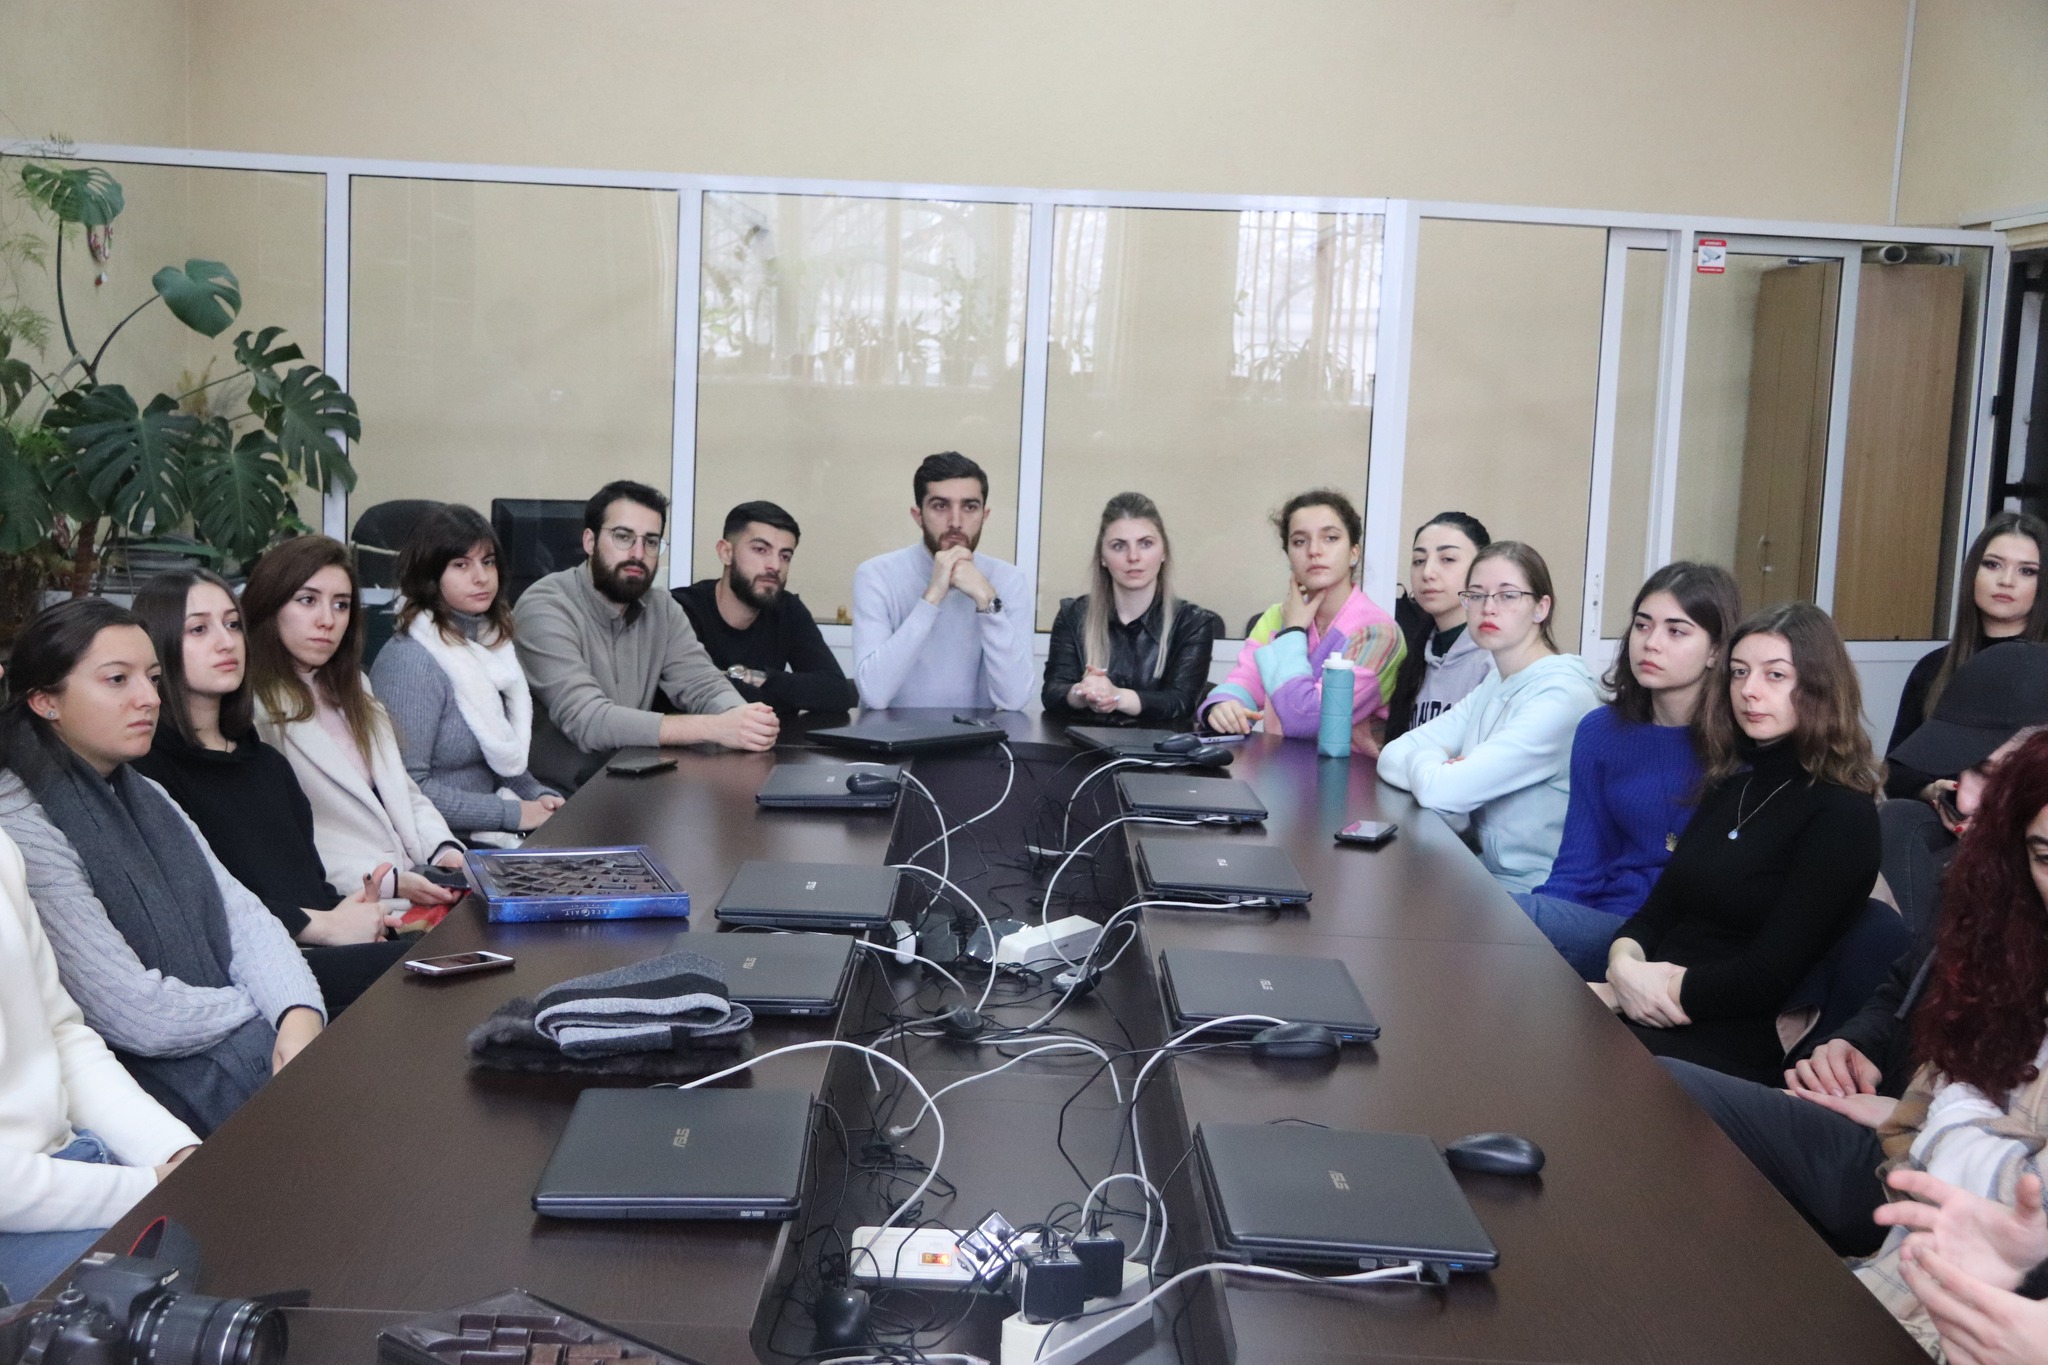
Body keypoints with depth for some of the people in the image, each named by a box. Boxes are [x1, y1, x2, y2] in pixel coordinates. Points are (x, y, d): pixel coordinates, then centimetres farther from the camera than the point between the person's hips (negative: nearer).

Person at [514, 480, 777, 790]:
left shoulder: (661, 610, 6)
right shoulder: (545, 609, -15)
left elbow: (703, 686, -2)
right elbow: (587, 720, -26)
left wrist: (742, 718, -26)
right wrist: (713, 728, -33)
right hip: (556, 800, -6)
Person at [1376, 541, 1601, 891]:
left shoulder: (1561, 696, -18)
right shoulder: (1492, 688, 10)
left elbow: (1439, 790, -24)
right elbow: (1392, 755, 5)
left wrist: (1423, 761, -3)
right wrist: (1440, 766, -15)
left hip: (1537, 895, -7)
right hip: (1489, 873, 7)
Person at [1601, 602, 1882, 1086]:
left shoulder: (1842, 815, -5)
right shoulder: (1729, 786, 18)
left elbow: (1768, 978, -12)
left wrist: (1667, 989, -10)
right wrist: (1623, 963, -6)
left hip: (1730, 1047, -7)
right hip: (1653, 1015, 7)